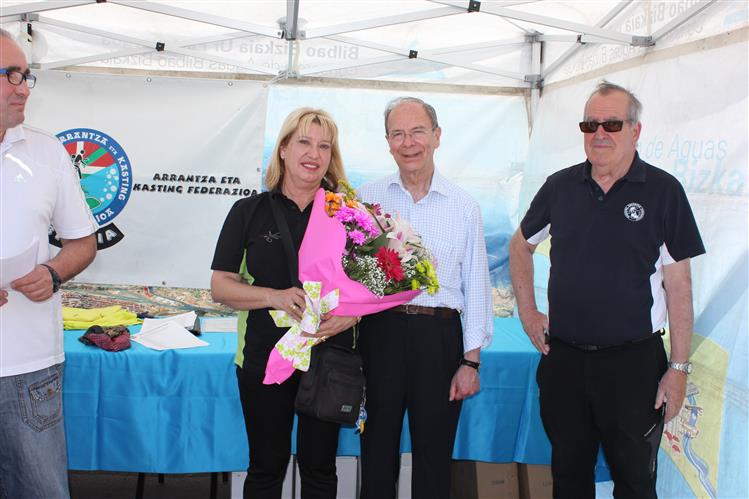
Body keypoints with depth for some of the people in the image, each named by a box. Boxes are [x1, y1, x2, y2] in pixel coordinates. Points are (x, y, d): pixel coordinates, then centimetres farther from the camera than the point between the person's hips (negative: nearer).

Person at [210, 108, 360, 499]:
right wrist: (274, 296, -18)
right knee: (266, 466, 12)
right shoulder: (250, 211, 1)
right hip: (266, 358, 0)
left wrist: (353, 312, -16)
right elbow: (221, 287, -1)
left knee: (319, 466, 13)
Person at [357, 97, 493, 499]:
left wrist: (471, 361, 2)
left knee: (434, 455, 10)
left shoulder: (464, 207, 6)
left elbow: (476, 286, 6)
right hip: (380, 333, 0)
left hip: (439, 336, 0)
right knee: (377, 453, 10)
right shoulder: (367, 199, 6)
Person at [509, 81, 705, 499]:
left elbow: (678, 283, -6)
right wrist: (527, 311, 9)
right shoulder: (561, 186, 4)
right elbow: (521, 245, 19)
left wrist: (679, 367, -9)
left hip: (635, 362, -3)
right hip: (563, 358, 3)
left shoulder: (663, 191, -6)